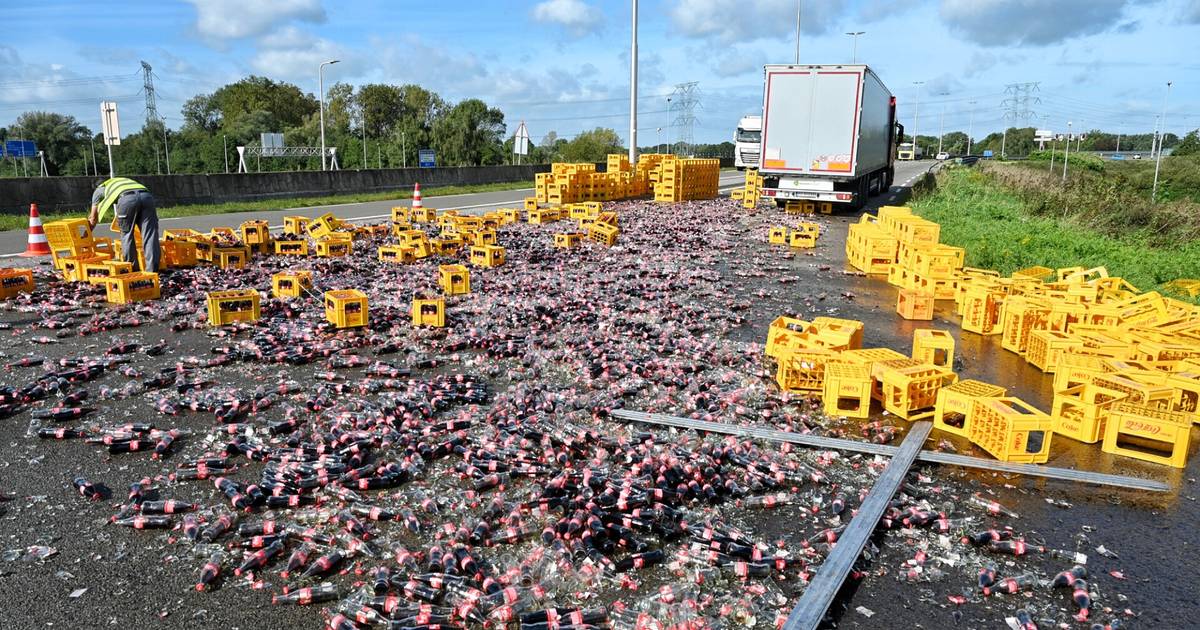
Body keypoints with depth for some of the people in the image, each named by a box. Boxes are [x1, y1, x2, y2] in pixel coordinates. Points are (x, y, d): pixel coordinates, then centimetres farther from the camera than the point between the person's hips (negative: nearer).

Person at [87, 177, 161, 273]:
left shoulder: (99, 190, 35)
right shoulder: (124, 181, 47)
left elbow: (93, 219, 38)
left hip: (127, 199, -3)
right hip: (146, 196, 3)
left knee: (126, 234, 12)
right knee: (150, 235, 1)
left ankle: (131, 267, 13)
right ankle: (152, 269, -5)